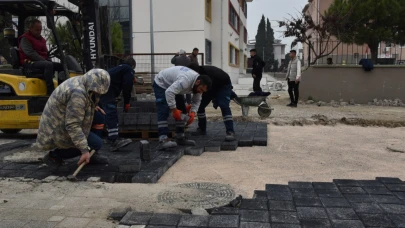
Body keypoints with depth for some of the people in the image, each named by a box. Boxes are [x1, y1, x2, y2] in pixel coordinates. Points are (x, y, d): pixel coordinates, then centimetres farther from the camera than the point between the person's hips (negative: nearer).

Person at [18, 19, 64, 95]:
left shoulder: (41, 39, 22)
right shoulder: (25, 39, -4)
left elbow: (45, 53, 25)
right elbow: (30, 53, -16)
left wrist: (47, 60, 4)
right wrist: (44, 60, -21)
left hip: (42, 61, 8)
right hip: (30, 62, -8)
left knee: (61, 65, -7)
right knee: (48, 65, -36)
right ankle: (50, 91, -39)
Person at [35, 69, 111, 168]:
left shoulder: (78, 82, 0)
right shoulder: (78, 93, -29)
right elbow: (73, 126, -32)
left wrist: (92, 107, 5)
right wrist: (85, 150, -32)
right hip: (58, 131, -10)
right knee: (97, 143, -9)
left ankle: (91, 155, 13)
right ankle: (55, 155, 1)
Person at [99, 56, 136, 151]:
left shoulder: (119, 68, 32)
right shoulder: (129, 70, 6)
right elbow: (127, 87, -4)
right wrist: (127, 103, 2)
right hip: (107, 89, -9)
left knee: (111, 113, 19)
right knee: (112, 113, -18)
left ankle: (111, 136, 29)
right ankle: (114, 141, -28)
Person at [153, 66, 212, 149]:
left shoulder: (198, 85, -12)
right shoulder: (186, 80, -40)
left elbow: (197, 101, -1)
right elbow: (169, 92, -44)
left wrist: (193, 112, -19)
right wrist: (174, 110, -38)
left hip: (173, 85, 9)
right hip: (161, 84, -9)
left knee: (182, 111, 4)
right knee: (164, 112, -22)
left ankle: (180, 138, 9)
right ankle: (163, 140, -29)